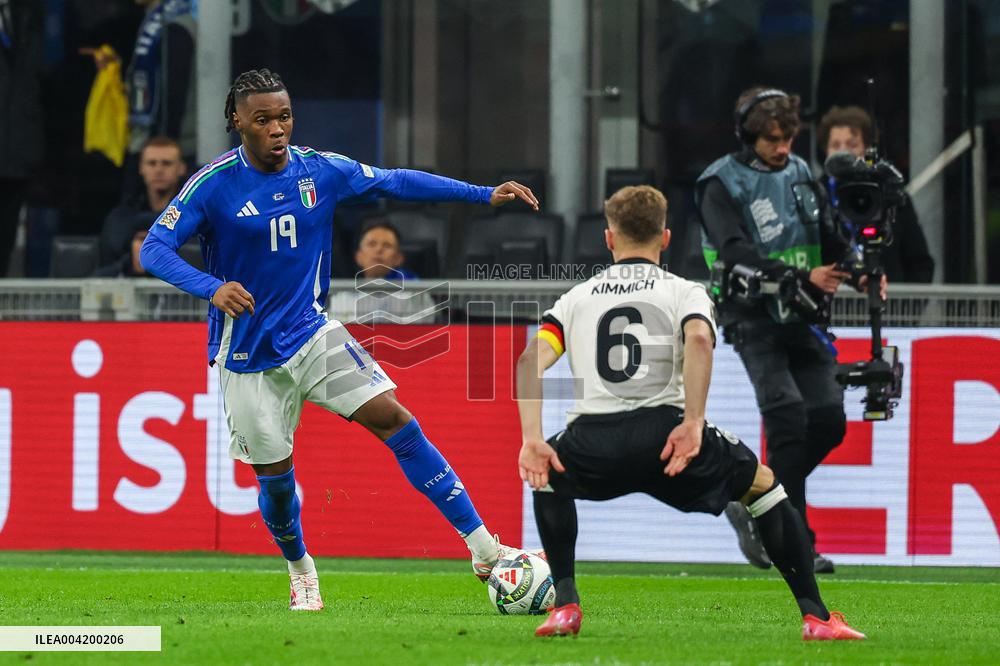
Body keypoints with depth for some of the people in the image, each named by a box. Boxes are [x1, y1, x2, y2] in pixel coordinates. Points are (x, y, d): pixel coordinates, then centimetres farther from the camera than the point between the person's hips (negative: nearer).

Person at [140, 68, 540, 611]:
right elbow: (154, 249, -18)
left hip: (311, 332, 3)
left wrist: (485, 196, 5)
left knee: (393, 420, -11)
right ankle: (300, 570, 34)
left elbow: (395, 182, 8)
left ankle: (483, 547, -10)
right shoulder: (214, 184, -14)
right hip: (247, 355, -3)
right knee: (274, 473, 3)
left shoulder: (319, 170, -2)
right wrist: (211, 288, -36)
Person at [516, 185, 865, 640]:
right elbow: (699, 340, -8)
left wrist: (531, 441, 1)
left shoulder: (577, 296, 23)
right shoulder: (685, 292, 16)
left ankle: (565, 606, 23)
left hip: (592, 446, 1)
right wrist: (694, 424, -10)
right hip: (667, 435, -1)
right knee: (763, 484, 24)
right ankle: (815, 617, 14)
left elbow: (531, 359, 7)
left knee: (548, 477, 37)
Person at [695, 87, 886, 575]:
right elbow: (737, 252, -19)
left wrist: (860, 272, -7)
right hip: (753, 317, -6)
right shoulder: (721, 184, -6)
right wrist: (801, 277, -30)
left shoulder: (799, 174, 13)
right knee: (788, 418, -19)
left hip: (802, 316, 6)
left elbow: (827, 238, 14)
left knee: (827, 421, -4)